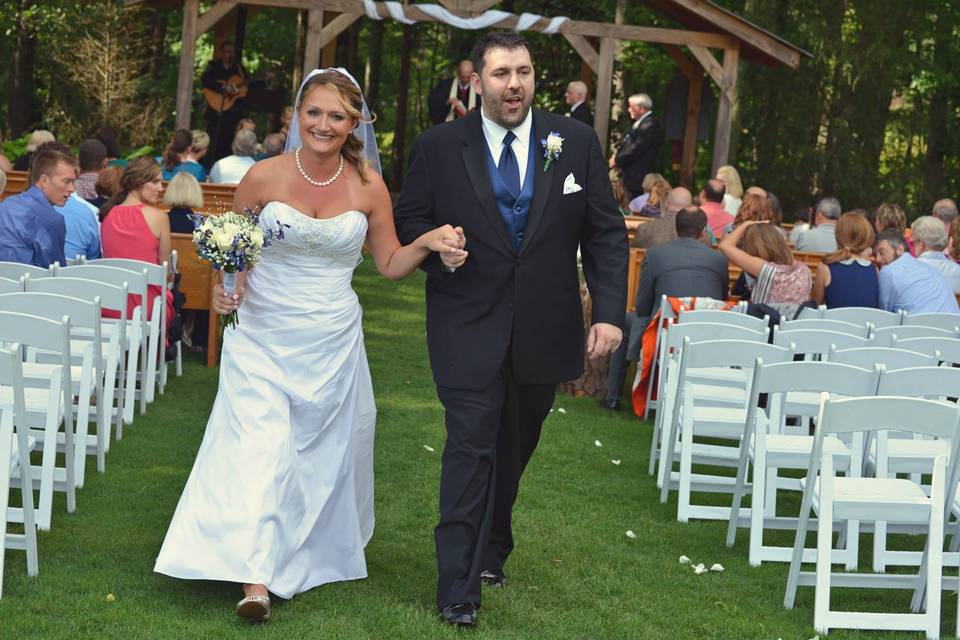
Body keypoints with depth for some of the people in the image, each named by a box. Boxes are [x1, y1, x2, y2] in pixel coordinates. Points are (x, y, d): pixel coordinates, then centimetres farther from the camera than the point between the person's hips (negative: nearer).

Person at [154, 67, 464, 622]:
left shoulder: (368, 187, -3)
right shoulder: (264, 178, -7)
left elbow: (390, 262, 5)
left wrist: (428, 243, -13)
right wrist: (224, 286, -14)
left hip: (332, 341, 2)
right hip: (264, 335, -2)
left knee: (324, 450, 13)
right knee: (260, 447, -12)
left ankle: (316, 556, 35)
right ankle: (255, 578, -12)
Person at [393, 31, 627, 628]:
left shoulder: (577, 142, -1)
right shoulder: (439, 147, -4)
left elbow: (606, 232, 0)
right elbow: (407, 221, 6)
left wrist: (610, 311, -9)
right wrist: (435, 247, -17)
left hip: (545, 329, 3)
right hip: (469, 327, -2)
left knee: (515, 449, 17)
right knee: (471, 448, -7)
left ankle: (492, 548, 39)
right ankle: (460, 585, -2)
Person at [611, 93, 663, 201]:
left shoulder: (649, 126, -18)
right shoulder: (639, 123, 14)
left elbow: (636, 149, -20)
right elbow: (626, 144, 19)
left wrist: (617, 160, -8)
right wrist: (616, 155, 1)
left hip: (638, 177, -10)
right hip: (631, 176, 10)